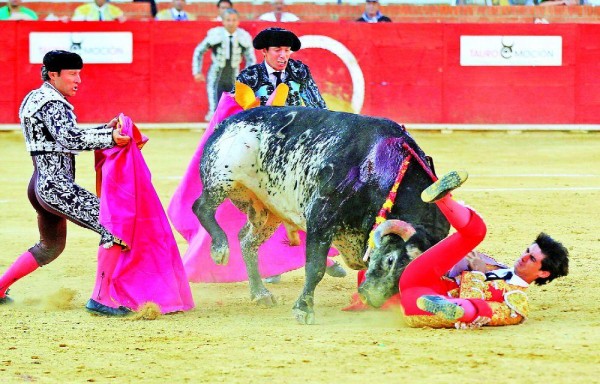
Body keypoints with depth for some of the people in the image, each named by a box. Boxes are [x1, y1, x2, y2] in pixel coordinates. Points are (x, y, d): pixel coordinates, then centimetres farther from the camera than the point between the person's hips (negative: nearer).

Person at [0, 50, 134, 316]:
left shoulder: (34, 99, 18)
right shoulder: (53, 104, -12)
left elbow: (68, 138, 24)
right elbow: (69, 139, -28)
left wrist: (106, 129, 15)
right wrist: (109, 139, -33)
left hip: (40, 185, 11)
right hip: (57, 187, -11)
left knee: (51, 246, 30)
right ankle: (100, 299, -19)